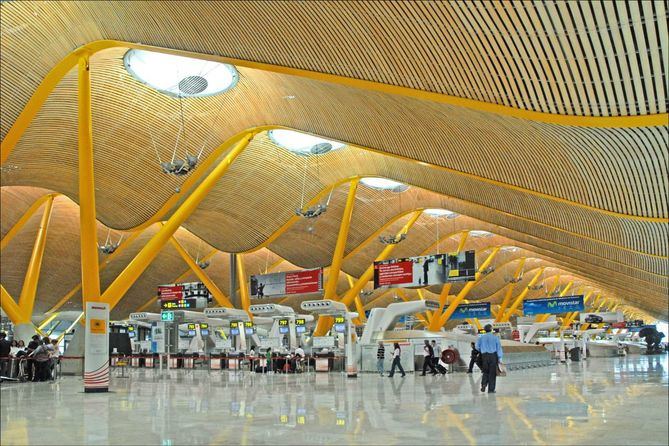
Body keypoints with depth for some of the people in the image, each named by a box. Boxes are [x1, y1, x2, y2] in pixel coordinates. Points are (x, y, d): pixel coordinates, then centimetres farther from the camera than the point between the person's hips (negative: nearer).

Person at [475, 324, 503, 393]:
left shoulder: (481, 337, 3)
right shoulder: (495, 337, -2)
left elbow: (477, 347, 6)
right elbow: (499, 348, -4)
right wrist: (500, 358, -3)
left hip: (484, 355, 2)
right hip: (493, 355, -2)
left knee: (485, 371, 16)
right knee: (492, 373, 4)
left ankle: (484, 384, -7)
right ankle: (491, 389, 4)